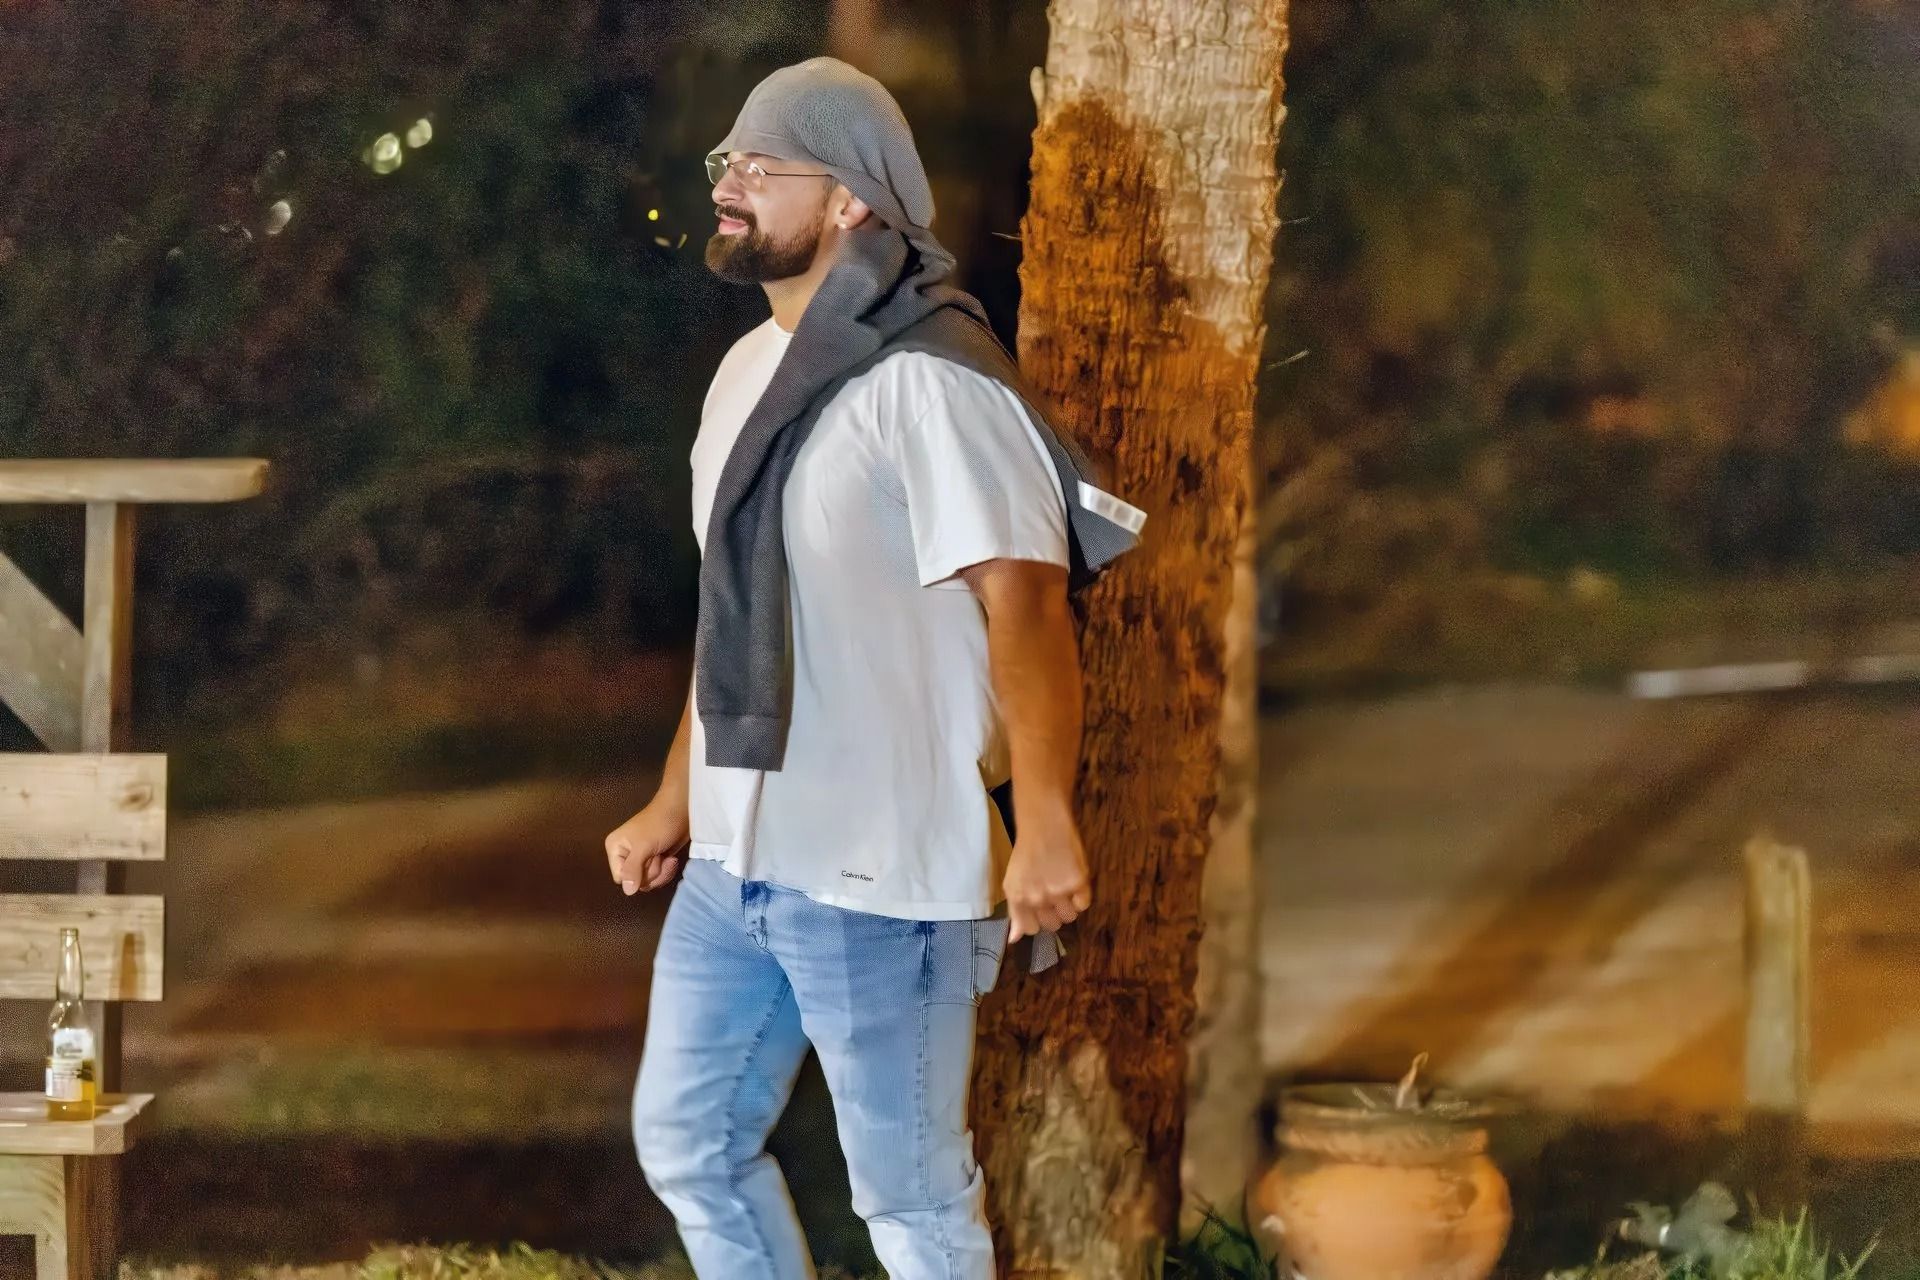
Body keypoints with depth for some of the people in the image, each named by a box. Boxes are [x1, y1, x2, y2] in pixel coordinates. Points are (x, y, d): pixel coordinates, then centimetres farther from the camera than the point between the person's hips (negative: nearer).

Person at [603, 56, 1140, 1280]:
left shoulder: (929, 380, -16)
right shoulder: (748, 372, 12)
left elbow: (1024, 601, -22)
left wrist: (1045, 823, -29)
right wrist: (677, 802, 21)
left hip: (881, 869, -9)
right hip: (736, 857, 9)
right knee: (686, 1139, 16)